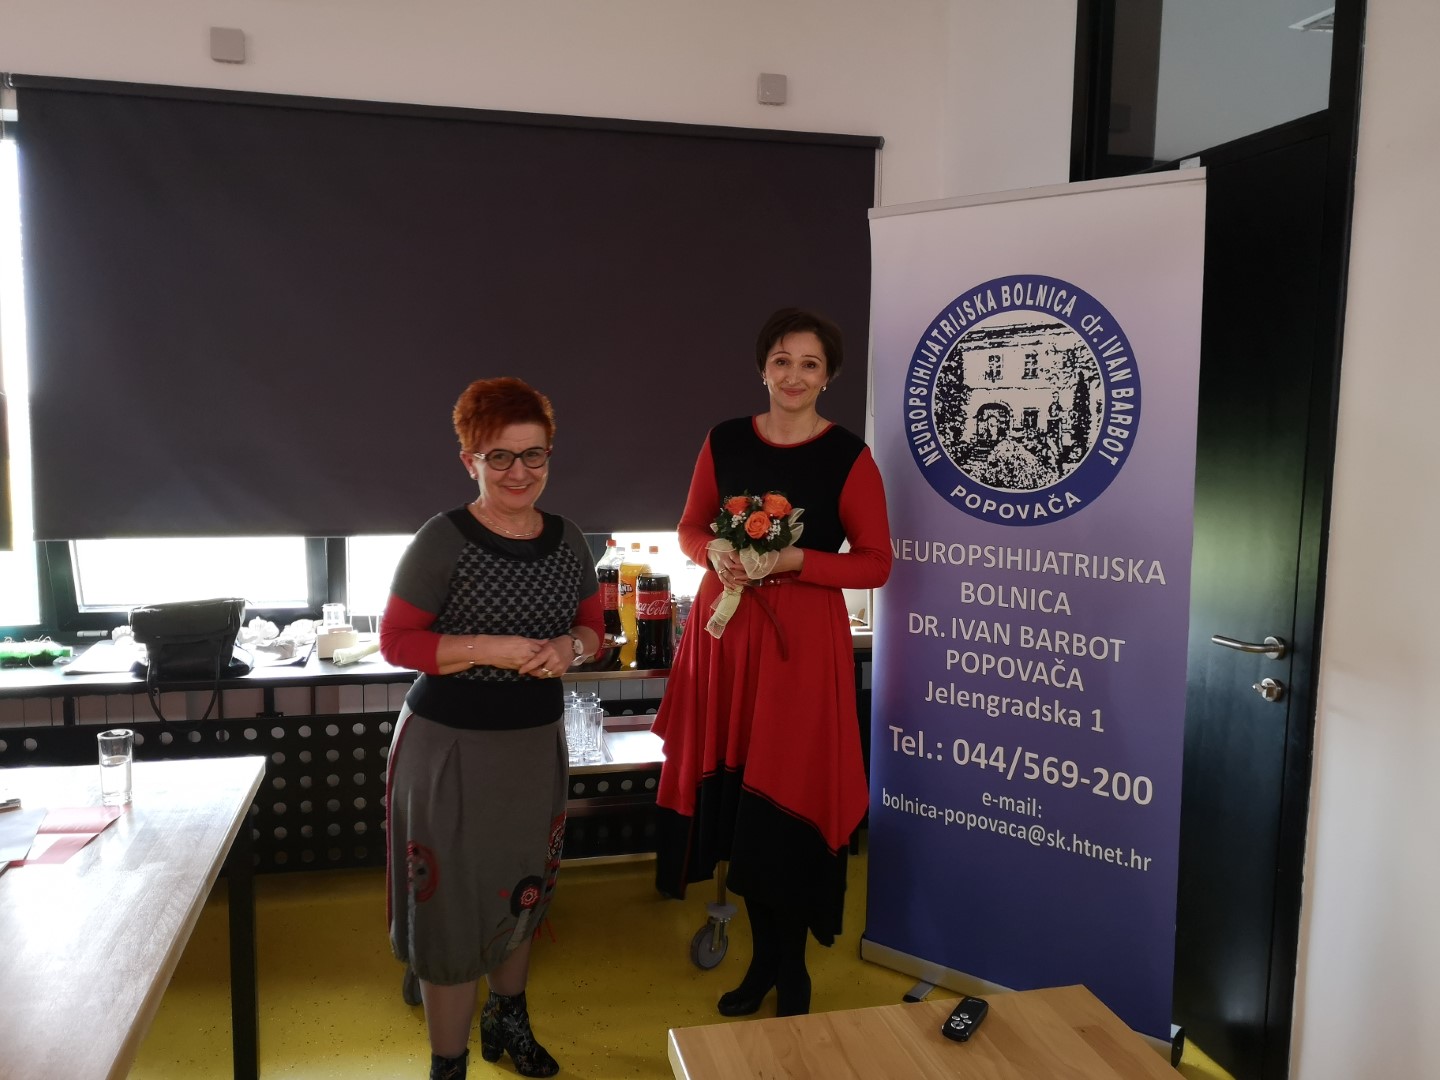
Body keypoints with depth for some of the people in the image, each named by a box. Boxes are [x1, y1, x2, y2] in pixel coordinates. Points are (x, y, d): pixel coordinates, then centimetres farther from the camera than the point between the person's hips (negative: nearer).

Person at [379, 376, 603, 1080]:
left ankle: (508, 1022, 48)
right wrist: (490, 649, -24)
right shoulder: (443, 540, -16)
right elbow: (396, 640, -13)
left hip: (538, 742, 6)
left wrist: (571, 646, -13)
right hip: (450, 745, -5)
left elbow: (592, 626, 10)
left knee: (521, 893, 23)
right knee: (452, 904, 5)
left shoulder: (567, 540, 0)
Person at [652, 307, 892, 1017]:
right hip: (725, 628, 4)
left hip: (803, 638, -3)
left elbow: (875, 564, -3)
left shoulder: (849, 457, -4)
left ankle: (791, 968, 23)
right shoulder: (725, 442, 6)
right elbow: (691, 529, 14)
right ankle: (763, 958, 28)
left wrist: (795, 560, -16)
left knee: (784, 803, -1)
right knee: (732, 794, 7)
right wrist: (717, 555, -8)